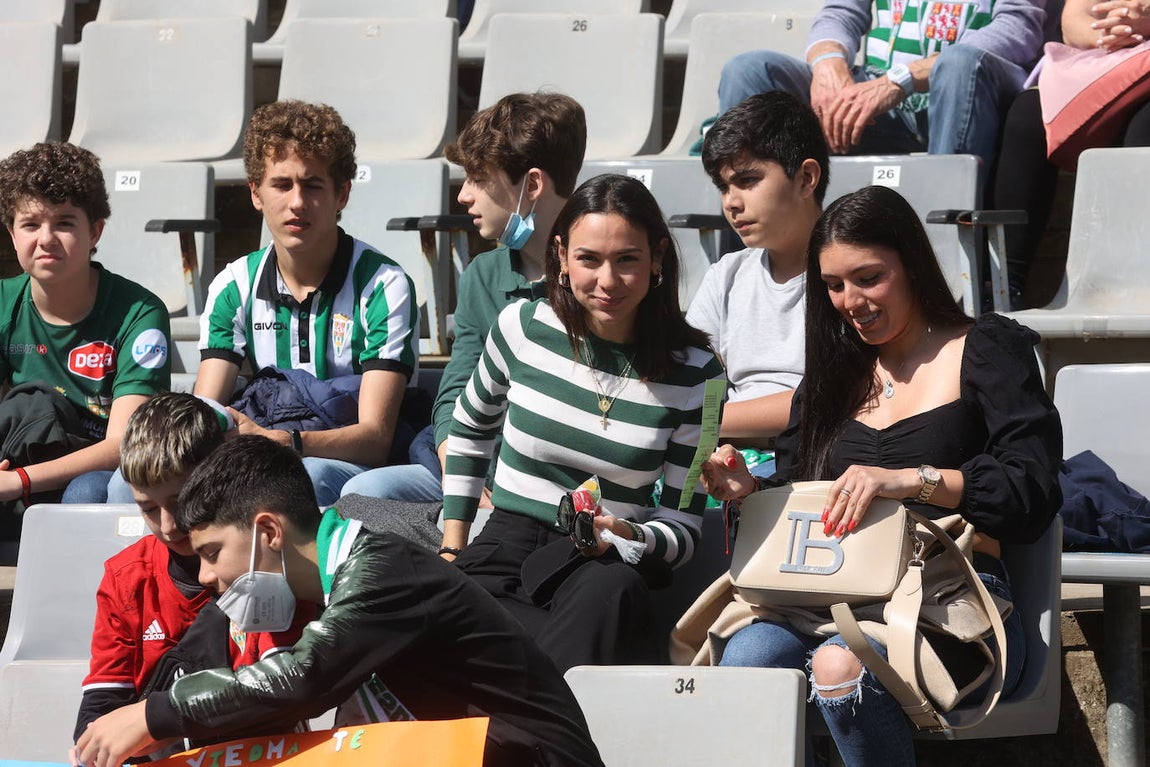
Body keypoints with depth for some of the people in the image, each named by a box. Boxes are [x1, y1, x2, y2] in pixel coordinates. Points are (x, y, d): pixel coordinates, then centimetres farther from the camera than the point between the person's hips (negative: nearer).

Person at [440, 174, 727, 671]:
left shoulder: (694, 373, -1)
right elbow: (469, 430, 23)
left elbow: (682, 527, 3)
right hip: (504, 551, 0)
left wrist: (629, 537, -20)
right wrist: (453, 549, 16)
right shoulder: (524, 327, 3)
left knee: (611, 592, -40)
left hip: (606, 570, 0)